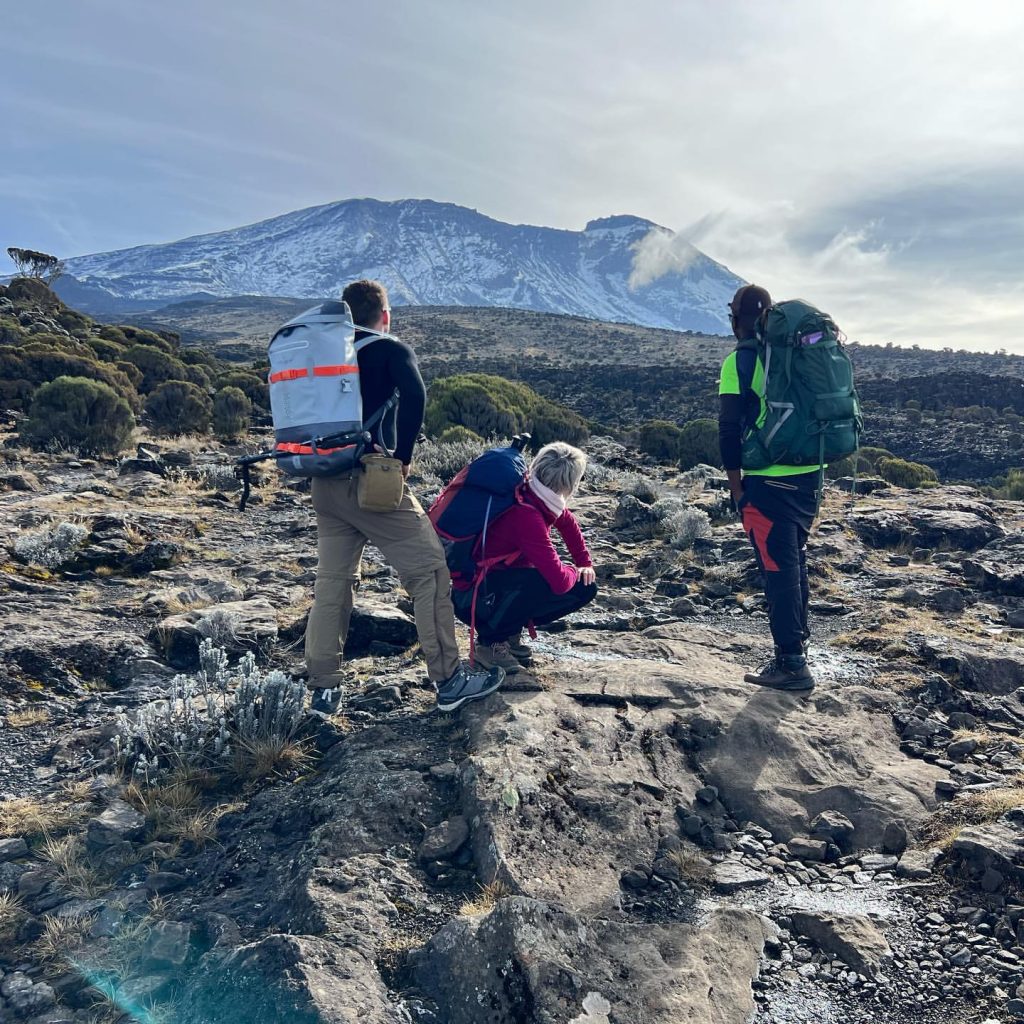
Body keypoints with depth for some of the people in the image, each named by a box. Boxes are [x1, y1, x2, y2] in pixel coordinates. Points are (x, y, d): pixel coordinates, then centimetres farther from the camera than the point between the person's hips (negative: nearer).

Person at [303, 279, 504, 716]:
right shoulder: (391, 349, -1)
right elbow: (413, 394, -20)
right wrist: (403, 456, -12)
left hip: (326, 484, 7)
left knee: (332, 581, 13)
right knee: (429, 572, 3)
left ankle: (325, 689, 16)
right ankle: (449, 681, 8)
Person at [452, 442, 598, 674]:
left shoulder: (541, 503, -5)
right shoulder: (527, 515, -31)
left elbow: (568, 523, 20)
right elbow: (559, 580, -33)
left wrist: (585, 563, 14)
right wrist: (575, 571, -11)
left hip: (502, 584, 9)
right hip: (475, 596, -9)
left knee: (586, 589, 1)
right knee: (551, 583, -33)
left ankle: (511, 632, 9)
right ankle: (491, 642, -12)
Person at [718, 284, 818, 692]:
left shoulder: (740, 361, -9)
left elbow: (730, 429, -12)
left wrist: (736, 484, -3)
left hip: (769, 480, -7)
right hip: (810, 474, 7)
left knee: (778, 569, -1)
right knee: (794, 562, 19)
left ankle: (792, 665, 4)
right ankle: (795, 649, 31)